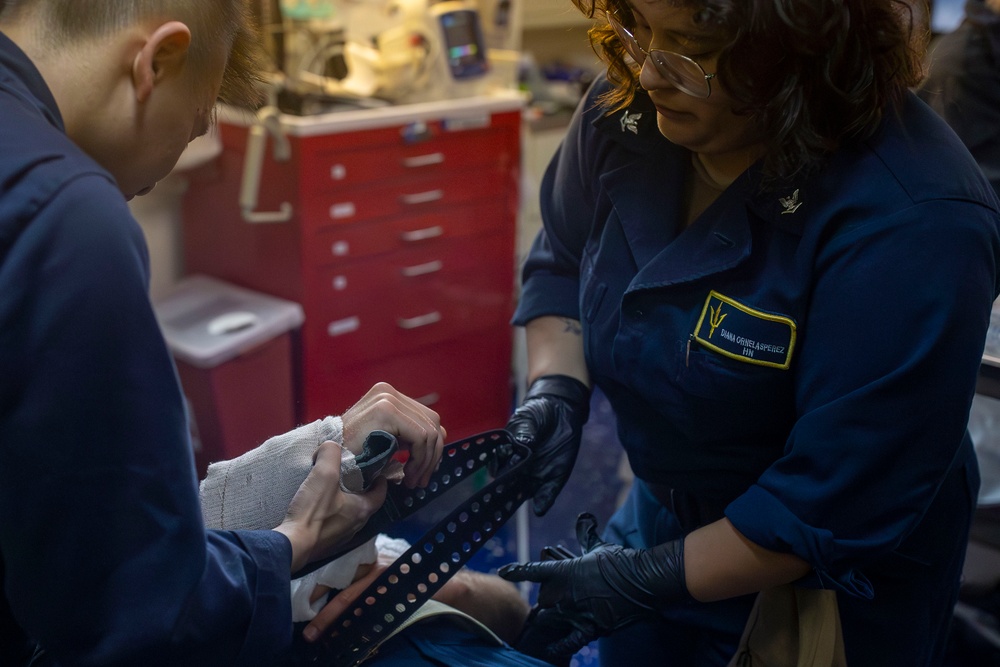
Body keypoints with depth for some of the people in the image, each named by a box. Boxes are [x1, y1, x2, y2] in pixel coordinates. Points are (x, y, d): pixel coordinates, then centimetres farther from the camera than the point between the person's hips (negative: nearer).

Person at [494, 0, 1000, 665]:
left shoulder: (913, 229, -34)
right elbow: (561, 263, 4)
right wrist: (555, 390, -13)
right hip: (665, 506, 6)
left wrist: (647, 580, -24)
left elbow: (833, 511, -29)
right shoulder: (628, 110, -15)